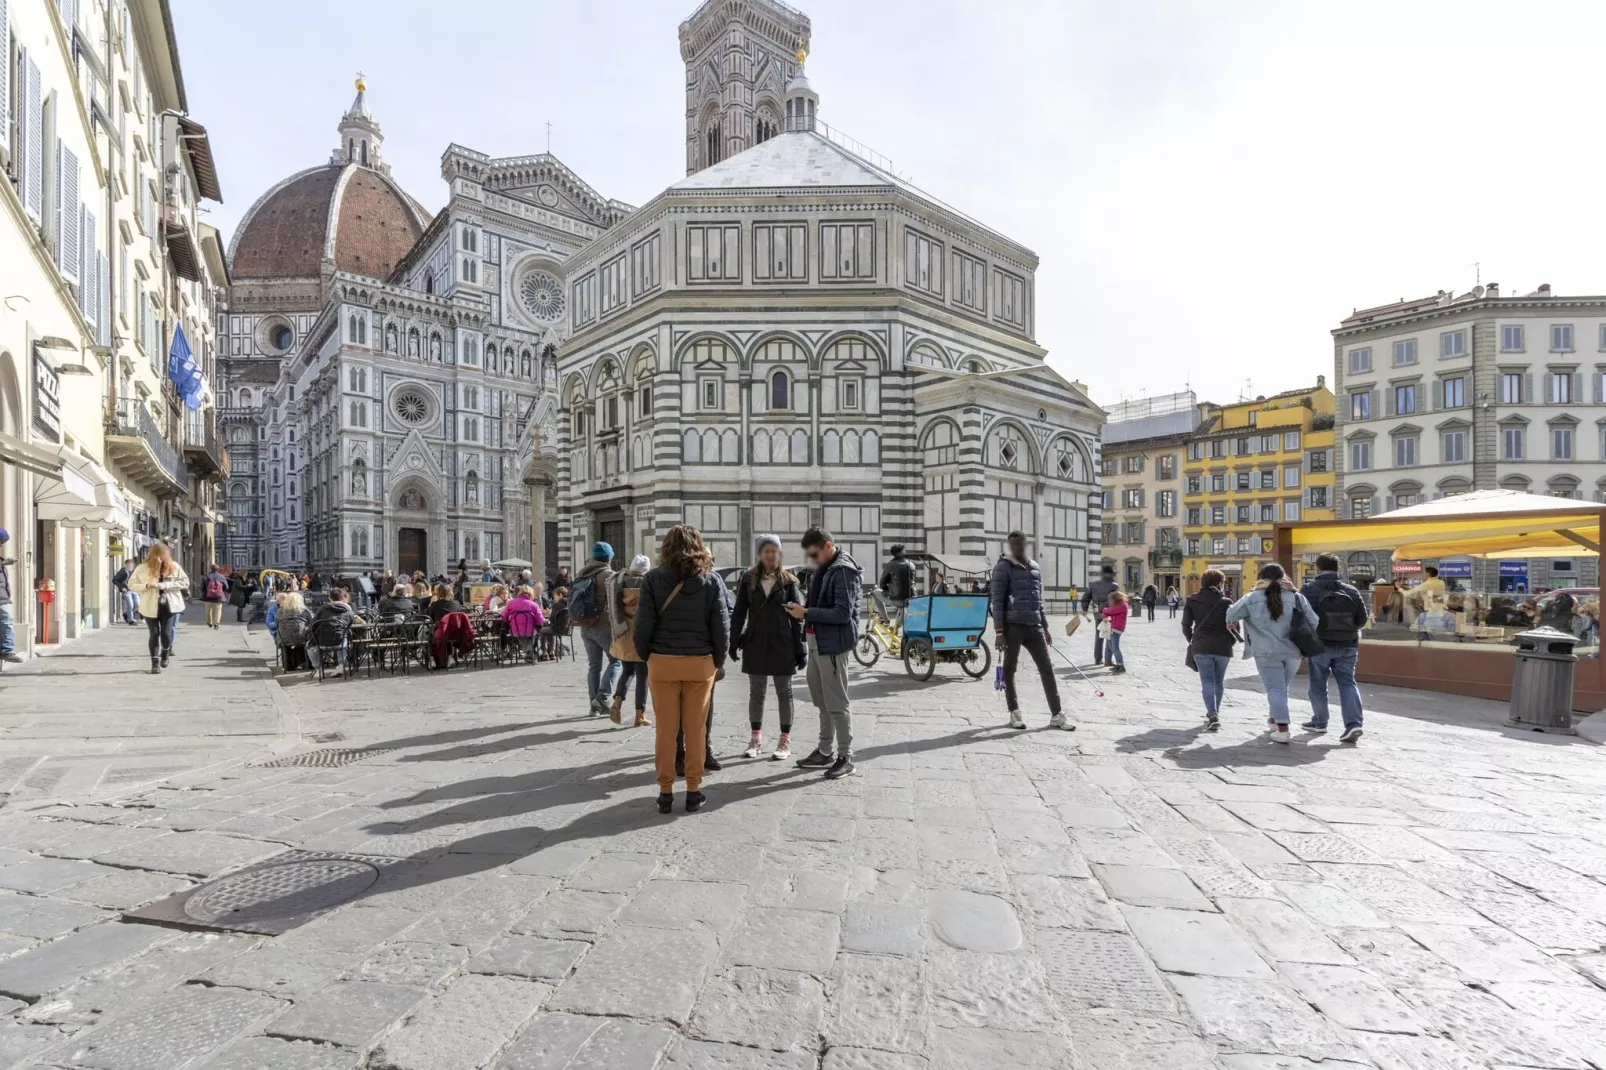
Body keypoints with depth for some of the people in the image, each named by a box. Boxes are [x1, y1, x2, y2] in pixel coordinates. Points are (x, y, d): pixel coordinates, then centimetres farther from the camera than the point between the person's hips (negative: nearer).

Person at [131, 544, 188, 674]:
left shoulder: (173, 566, -4)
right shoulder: (143, 568, -4)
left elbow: (185, 582, -4)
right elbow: (131, 584, 3)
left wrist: (165, 585, -17)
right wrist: (146, 585, -17)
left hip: (169, 605, 0)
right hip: (151, 607, 0)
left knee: (166, 633, 1)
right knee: (154, 634, 0)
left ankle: (165, 655, 30)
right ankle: (155, 663, 5)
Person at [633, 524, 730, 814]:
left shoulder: (654, 578, -4)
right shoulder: (711, 580, -2)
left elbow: (643, 625, -6)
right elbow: (721, 626, -3)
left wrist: (645, 657, 9)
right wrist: (719, 661, 9)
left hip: (662, 662, 0)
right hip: (700, 663, 0)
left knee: (666, 730, 9)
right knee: (696, 729, 9)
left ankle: (665, 792, 16)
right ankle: (693, 791, 15)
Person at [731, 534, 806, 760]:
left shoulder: (788, 581, -3)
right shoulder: (748, 579, 1)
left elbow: (798, 617, -3)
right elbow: (739, 613, 4)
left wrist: (801, 649, -7)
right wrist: (734, 642, -3)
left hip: (782, 645, -2)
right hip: (755, 644, 2)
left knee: (784, 693, 8)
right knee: (756, 692, 11)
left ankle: (785, 741, 18)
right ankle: (756, 738, 23)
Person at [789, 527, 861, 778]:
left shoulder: (844, 571, -16)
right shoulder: (823, 568, 12)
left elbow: (843, 613, -23)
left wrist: (807, 613, -20)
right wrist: (804, 609, 0)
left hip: (833, 643, -9)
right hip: (816, 641, 9)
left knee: (837, 703, 0)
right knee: (822, 701, 17)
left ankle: (845, 757, 11)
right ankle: (825, 751, 30)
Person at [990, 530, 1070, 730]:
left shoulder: (1035, 568, 15)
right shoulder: (1003, 567, -4)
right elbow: (997, 601, -9)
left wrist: (1045, 627, 18)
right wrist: (999, 631, -15)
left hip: (1034, 627, 6)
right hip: (1013, 627, -6)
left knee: (1047, 669, 5)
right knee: (1009, 670, 4)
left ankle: (1056, 715, 11)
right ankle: (1014, 713, 16)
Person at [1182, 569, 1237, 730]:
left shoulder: (1193, 600, 2)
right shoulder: (1225, 602, 0)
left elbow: (1186, 624, 2)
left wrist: (1192, 640, 18)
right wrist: (1230, 642, 15)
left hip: (1201, 646, -1)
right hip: (1223, 647, 1)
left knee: (1207, 681, -1)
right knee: (1219, 681, 16)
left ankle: (1213, 715, -16)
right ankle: (1214, 713, 28)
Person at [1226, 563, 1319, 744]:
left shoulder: (1252, 598, -2)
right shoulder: (1296, 597, 6)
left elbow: (1231, 614, -3)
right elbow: (1313, 622, 7)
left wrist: (1231, 621, 19)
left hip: (1267, 652, -3)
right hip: (1292, 651, 3)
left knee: (1275, 689, -3)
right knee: (1282, 687, 19)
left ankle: (1282, 729, -13)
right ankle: (1275, 719, 35)